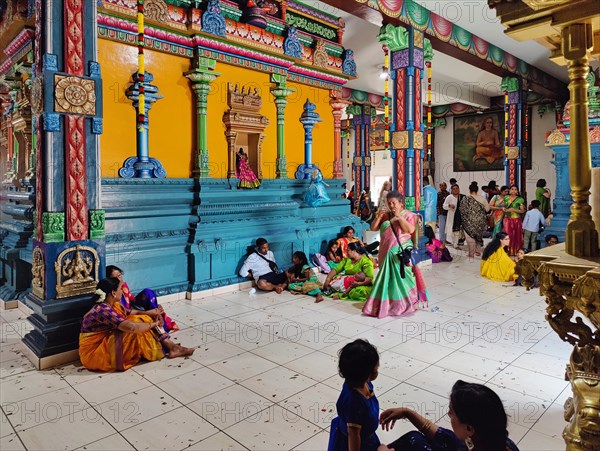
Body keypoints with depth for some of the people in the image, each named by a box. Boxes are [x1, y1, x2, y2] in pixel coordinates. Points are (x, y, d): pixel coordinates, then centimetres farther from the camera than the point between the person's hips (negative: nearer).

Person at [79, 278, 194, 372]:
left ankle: (171, 346, -6)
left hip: (107, 342, 9)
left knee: (142, 320, -3)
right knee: (137, 328, -22)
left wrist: (151, 313, -6)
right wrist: (152, 324, -19)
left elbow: (132, 313, 14)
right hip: (95, 353, -9)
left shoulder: (114, 305, 3)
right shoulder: (103, 310, -28)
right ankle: (168, 348, -5)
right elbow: (131, 327, -36)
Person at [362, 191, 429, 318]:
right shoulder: (385, 216, 11)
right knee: (387, 278, 9)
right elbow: (373, 228, 8)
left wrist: (399, 216, -15)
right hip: (387, 253, 4)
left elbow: (411, 229, -17)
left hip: (402, 252, -4)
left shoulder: (408, 215, 0)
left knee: (402, 278, -2)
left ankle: (406, 304, 11)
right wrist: (379, 216, -6)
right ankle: (386, 304, 18)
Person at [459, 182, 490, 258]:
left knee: (470, 237, 6)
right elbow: (487, 209, 0)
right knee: (478, 235, 19)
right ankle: (478, 252, 25)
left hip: (470, 221, -3)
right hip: (480, 221, 3)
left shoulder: (466, 199, -12)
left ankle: (471, 253, 9)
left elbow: (462, 209, -10)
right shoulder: (482, 198, -3)